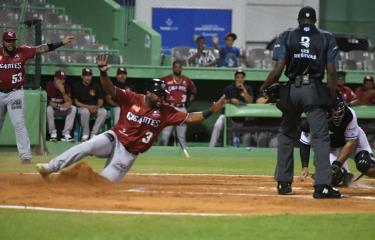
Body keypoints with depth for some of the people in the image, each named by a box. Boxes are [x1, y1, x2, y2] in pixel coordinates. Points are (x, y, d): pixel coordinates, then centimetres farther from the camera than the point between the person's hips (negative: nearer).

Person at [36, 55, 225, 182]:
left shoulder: (165, 112, -5)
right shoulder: (131, 99, -9)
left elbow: (189, 118, -11)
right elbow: (110, 89, -19)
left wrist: (210, 112, -25)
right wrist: (103, 73, -39)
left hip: (129, 153, 2)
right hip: (114, 139, -1)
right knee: (87, 146, -29)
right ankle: (51, 168, -24)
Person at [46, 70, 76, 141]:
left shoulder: (66, 87, -3)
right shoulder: (49, 86, -14)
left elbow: (69, 102, -10)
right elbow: (46, 101, -17)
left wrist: (63, 92, -26)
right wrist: (59, 106, -28)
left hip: (62, 109, 4)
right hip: (53, 109, -4)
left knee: (73, 108, -20)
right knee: (49, 109, -36)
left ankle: (66, 133, -23)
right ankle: (53, 134, -27)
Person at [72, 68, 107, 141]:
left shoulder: (96, 86, 7)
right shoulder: (77, 86, -2)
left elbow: (100, 101, 8)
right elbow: (76, 102, -5)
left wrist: (96, 107, -16)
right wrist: (88, 107, -18)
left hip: (95, 107, 3)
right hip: (82, 107, -3)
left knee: (104, 112, -27)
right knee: (85, 112, -39)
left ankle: (93, 134, -24)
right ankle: (85, 135, -25)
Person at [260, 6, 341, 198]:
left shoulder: (286, 37, 6)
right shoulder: (326, 38, 7)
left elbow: (277, 71, -3)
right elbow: (331, 72, 0)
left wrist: (263, 88, 11)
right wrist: (332, 98, 5)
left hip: (292, 90, 2)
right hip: (315, 91, -1)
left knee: (287, 135, 18)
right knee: (320, 137, -3)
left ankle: (284, 182, 18)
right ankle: (322, 185, -14)